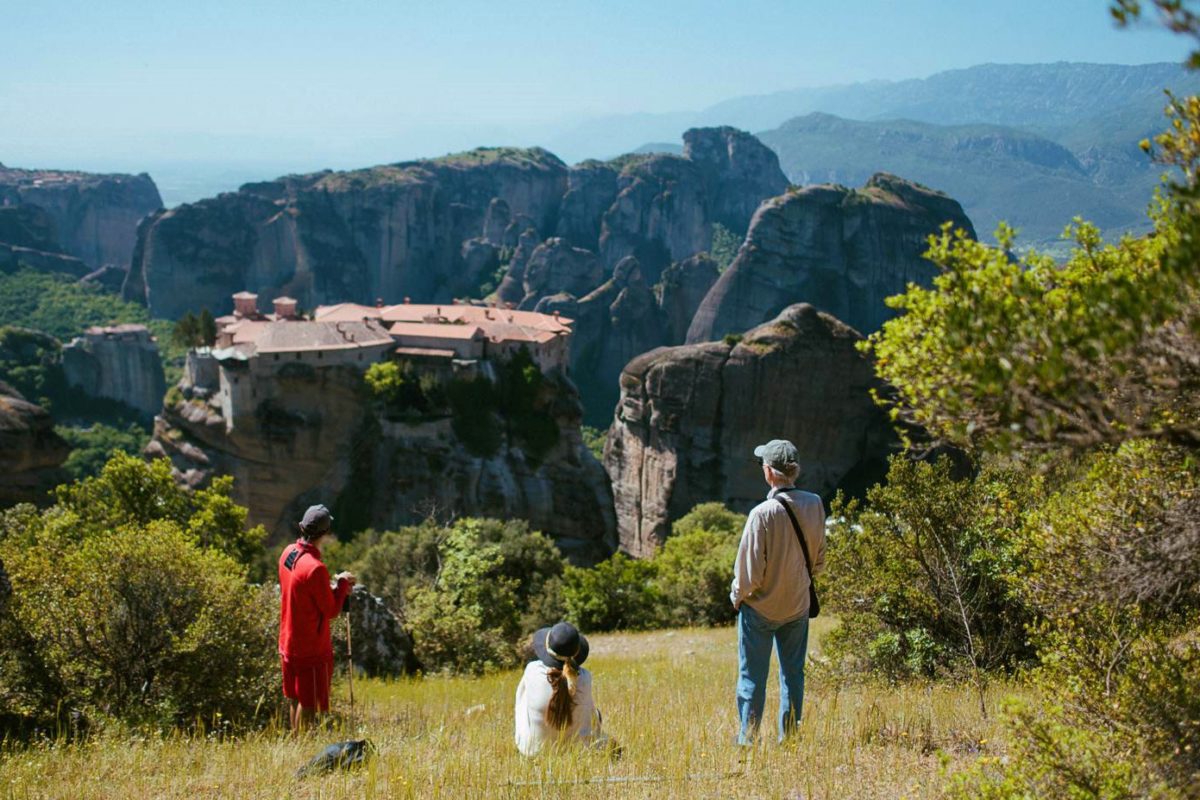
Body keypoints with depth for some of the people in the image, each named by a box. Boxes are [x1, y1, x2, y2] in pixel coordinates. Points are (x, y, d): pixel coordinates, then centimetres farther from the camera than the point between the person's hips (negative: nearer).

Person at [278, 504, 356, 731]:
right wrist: (342, 583, -4)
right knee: (308, 704, 4)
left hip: (288, 642, 9)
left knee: (294, 700, 19)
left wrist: (336, 588, 6)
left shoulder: (288, 553, 0)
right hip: (311, 648, -9)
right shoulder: (315, 568, -27)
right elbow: (331, 610, -17)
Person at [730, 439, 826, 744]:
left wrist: (737, 595, -2)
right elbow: (819, 558, 5)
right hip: (798, 604, 5)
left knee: (752, 677, 7)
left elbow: (750, 569, -19)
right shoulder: (814, 505, -8)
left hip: (760, 607, -5)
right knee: (793, 674, 16)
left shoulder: (763, 513, -25)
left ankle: (747, 741, 12)